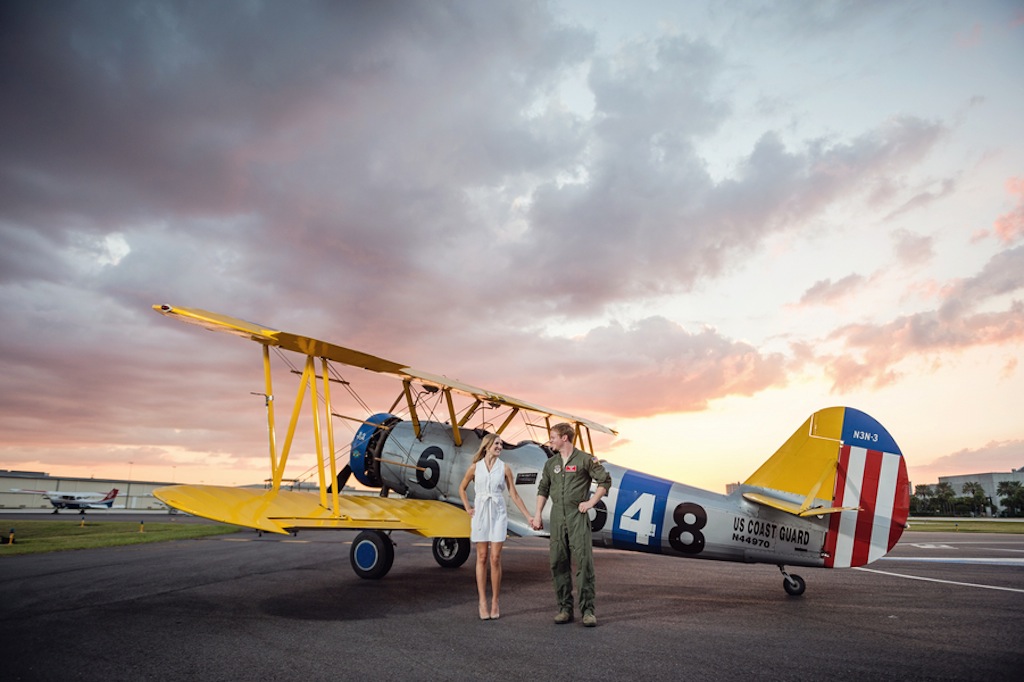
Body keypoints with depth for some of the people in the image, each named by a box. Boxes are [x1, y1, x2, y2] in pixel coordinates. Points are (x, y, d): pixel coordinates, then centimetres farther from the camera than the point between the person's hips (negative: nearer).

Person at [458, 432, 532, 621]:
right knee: (482, 558, 4)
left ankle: (495, 603, 9)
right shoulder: (475, 467, 1)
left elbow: (514, 495, 3)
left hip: (498, 515, 0)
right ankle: (483, 603, 10)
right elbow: (462, 488, 15)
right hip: (480, 514, 0)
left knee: (495, 559, -1)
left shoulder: (505, 468, 1)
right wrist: (468, 509, 6)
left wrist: (529, 517, 1)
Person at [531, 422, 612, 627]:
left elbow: (605, 481, -2)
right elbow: (543, 489, 17)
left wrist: (591, 502, -7)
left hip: (578, 515, -5)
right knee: (558, 563, 4)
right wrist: (537, 515, 12)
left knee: (584, 561, -7)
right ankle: (565, 608, 13)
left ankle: (587, 610, 1)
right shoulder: (550, 463, 12)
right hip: (557, 516, 5)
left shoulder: (585, 459, -3)